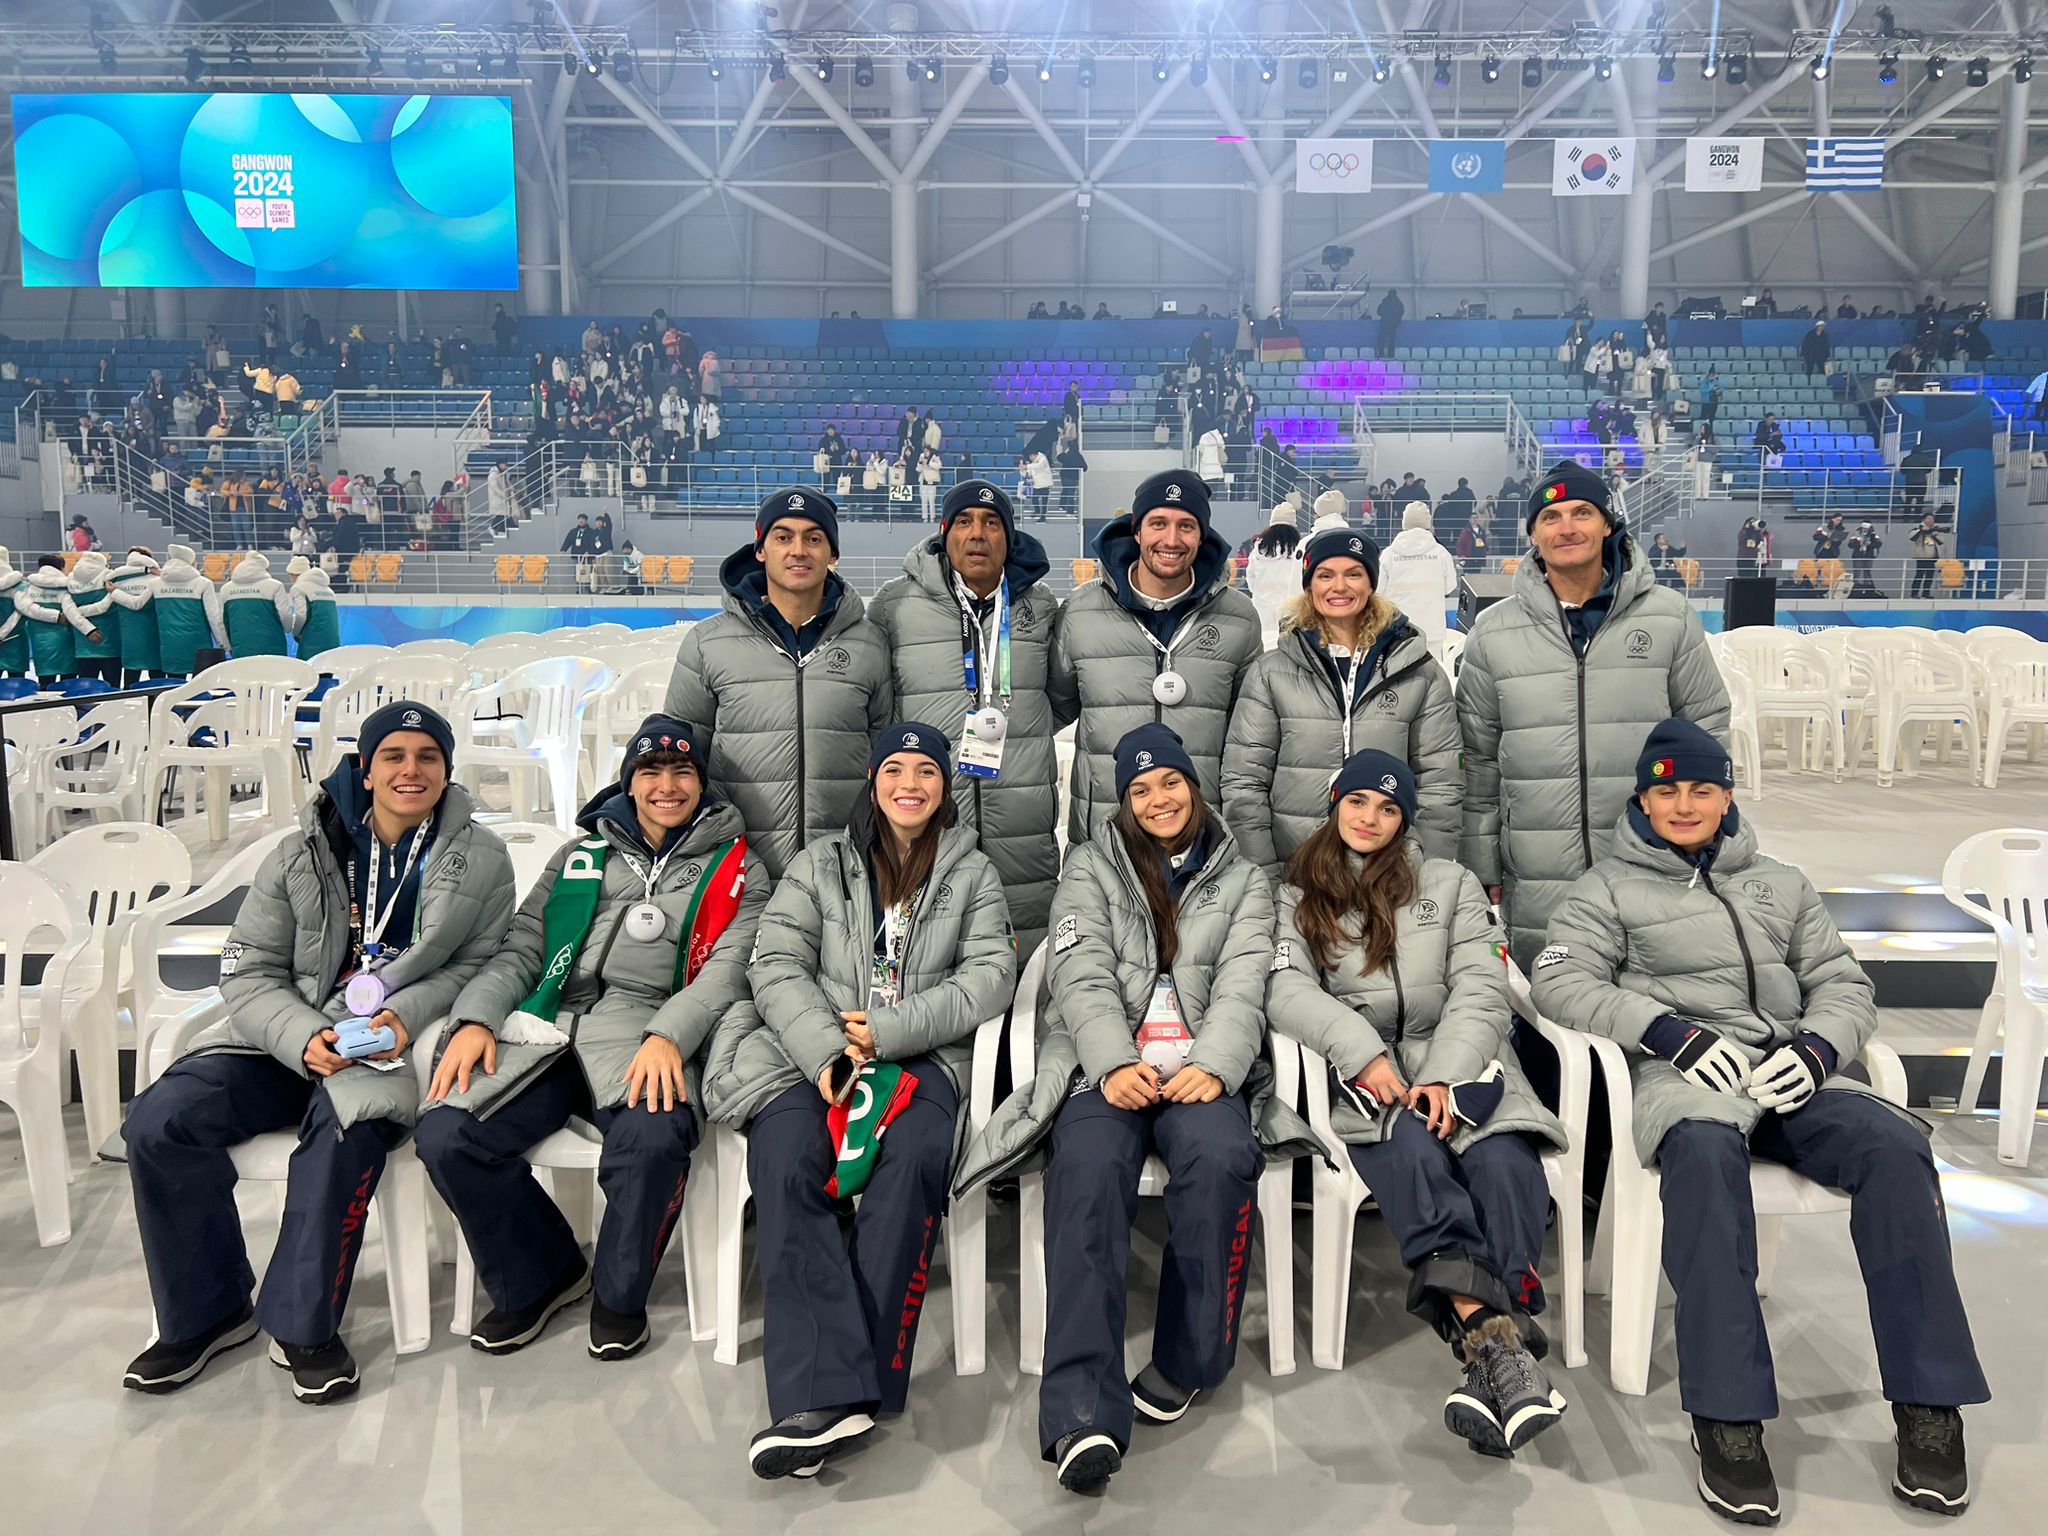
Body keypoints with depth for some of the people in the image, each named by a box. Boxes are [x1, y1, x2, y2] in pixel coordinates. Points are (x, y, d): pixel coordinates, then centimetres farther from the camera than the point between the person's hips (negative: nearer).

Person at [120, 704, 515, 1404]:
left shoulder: (480, 860, 3)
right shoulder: (302, 855, 6)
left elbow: (475, 965, 4)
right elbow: (248, 971, 4)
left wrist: (404, 1017, -15)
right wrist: (304, 1039, -15)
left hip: (395, 1044, -3)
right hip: (288, 1036, 3)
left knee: (347, 1127, -35)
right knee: (159, 1121, -19)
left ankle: (302, 1325, -17)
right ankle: (205, 1313, 0)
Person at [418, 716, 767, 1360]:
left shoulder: (734, 869, 16)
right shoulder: (580, 855, 25)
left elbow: (728, 968, 1)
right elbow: (521, 949, 18)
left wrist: (667, 1036, -18)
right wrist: (476, 1017, -2)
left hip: (644, 1032, -3)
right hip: (547, 1023, 3)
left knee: (654, 1137, -36)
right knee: (445, 1136, -21)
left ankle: (619, 1294, -5)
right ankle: (537, 1278, 5)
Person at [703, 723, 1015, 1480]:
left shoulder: (973, 872, 16)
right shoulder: (821, 862, 17)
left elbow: (990, 975, 3)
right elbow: (776, 964, 5)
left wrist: (890, 1031, -11)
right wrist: (828, 1052, -14)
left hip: (923, 1056, 0)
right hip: (811, 1051, 1)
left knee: (913, 1160, -34)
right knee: (785, 1163, -31)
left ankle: (846, 1386, -33)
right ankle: (827, 1394, -39)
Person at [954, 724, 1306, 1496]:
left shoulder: (1242, 880, 17)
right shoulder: (1091, 867, 14)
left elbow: (1242, 989, 4)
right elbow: (1083, 977, 0)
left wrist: (1212, 1067, -16)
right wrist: (1115, 1064, -18)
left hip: (1199, 1069, 1)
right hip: (1106, 1066, -1)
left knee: (1221, 1156, -34)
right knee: (1089, 1168, -33)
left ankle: (1187, 1364, -17)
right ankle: (1084, 1409, -39)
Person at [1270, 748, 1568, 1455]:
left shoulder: (1451, 883, 19)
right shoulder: (1299, 894, 17)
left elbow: (1480, 990, 6)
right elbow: (1288, 986, -1)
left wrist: (1443, 1078, -13)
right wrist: (1362, 1052, -19)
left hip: (1457, 1063, 1)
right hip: (1364, 1075, -1)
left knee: (1503, 1162, -30)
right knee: (1409, 1146, -34)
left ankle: (1489, 1361, -38)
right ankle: (1491, 1328, -42)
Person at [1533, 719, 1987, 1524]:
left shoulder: (1781, 883, 26)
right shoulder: (1607, 886, 13)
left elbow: (1845, 984, 19)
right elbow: (1560, 982, -1)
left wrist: (1817, 1046, -5)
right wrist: (1671, 1031, -15)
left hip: (1786, 1070, 4)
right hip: (1678, 1070, -4)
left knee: (1894, 1144, -27)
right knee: (1705, 1153, -38)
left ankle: (1929, 1404, -21)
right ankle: (1728, 1415, -37)